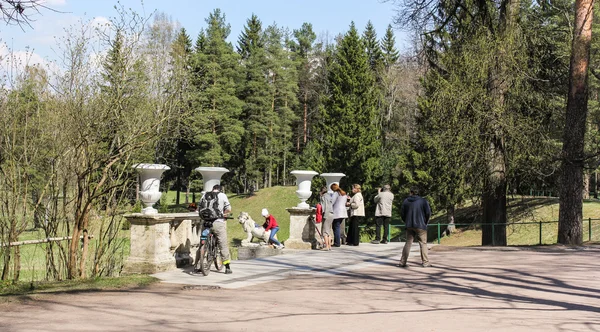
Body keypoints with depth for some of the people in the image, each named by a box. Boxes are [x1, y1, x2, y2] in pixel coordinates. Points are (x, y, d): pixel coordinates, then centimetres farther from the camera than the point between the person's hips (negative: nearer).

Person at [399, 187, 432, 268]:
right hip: (420, 226, -3)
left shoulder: (406, 201, 4)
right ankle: (425, 262, 4)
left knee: (408, 243, 8)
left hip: (409, 226, 3)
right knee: (423, 243, 4)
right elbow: (428, 213, -9)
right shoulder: (423, 201, -4)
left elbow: (402, 213, 5)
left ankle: (402, 262, 6)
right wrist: (426, 222, 6)